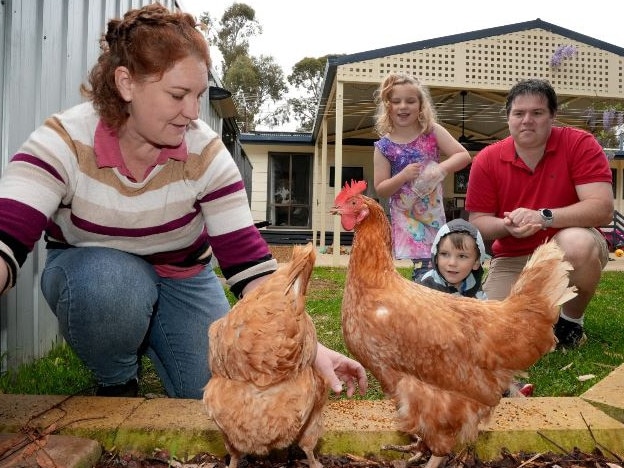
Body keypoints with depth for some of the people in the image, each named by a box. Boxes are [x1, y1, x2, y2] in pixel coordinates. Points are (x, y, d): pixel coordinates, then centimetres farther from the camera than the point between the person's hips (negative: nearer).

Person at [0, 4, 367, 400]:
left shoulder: (206, 151, -22)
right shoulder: (64, 140, -25)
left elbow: (249, 261, -25)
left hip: (183, 276, 2)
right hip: (90, 272, -1)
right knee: (111, 283, -37)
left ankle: (148, 337, 21)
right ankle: (116, 382, -3)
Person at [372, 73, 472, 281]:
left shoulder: (432, 132, -1)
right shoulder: (384, 146, -5)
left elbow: (463, 155, -5)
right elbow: (381, 189, -4)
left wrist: (440, 169, -22)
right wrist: (403, 176, -21)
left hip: (434, 211, 2)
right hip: (406, 216, -2)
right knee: (423, 266, -5)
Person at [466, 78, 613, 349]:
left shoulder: (579, 144, -11)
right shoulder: (487, 161, -5)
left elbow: (602, 209, -21)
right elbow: (477, 222, -3)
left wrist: (543, 217, -33)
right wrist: (506, 226, -25)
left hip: (570, 251, -2)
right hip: (513, 260, 2)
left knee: (576, 243, -38)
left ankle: (571, 321, -7)